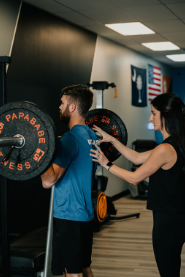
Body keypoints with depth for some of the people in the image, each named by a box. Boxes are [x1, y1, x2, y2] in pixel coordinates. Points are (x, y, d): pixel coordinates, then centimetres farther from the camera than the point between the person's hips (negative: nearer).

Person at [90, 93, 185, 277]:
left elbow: (134, 178, -13)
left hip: (167, 221, -9)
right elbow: (137, 158, 14)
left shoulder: (165, 149, -22)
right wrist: (111, 140, 14)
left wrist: (106, 164, -2)